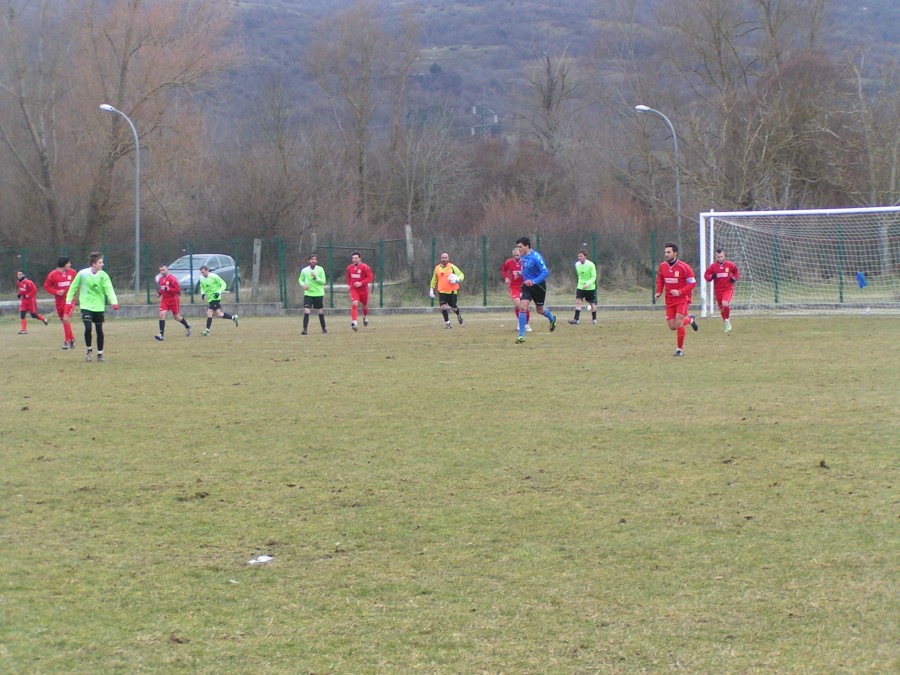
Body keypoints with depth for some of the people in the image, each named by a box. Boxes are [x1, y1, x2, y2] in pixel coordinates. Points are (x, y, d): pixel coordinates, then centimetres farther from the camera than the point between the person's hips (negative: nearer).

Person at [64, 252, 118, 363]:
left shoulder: (103, 275, -6)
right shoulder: (82, 274, -8)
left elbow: (109, 289, -16)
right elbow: (73, 287, 2)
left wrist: (114, 302, -31)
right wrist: (68, 302, 3)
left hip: (99, 307, 2)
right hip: (86, 306, -2)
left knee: (99, 330, 5)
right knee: (88, 328, -16)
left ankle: (100, 354, 18)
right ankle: (89, 350, 8)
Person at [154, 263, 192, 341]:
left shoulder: (172, 278, -16)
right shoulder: (160, 279, 6)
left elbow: (178, 289, -20)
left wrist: (167, 289, -27)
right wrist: (159, 292, 2)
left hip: (173, 300, -5)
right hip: (164, 299, 5)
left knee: (176, 317, 10)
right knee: (162, 314, -15)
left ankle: (187, 327, 39)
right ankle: (161, 335, -17)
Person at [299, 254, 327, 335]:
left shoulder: (320, 270, -3)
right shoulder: (304, 270, 2)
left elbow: (324, 281, -6)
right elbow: (301, 279, 14)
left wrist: (316, 278, -22)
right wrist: (303, 285, -8)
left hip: (318, 294, 0)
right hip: (308, 294, 0)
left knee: (320, 312, 11)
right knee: (306, 311, -13)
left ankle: (324, 329, 26)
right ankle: (304, 329, -12)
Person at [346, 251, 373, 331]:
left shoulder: (365, 267, -13)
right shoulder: (349, 267, 3)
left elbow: (370, 277, -14)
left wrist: (361, 283, -23)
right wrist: (349, 284, 9)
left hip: (363, 289, -1)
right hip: (354, 289, 1)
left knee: (364, 306, 16)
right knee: (354, 304, -20)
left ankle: (365, 316, 49)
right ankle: (354, 322, -26)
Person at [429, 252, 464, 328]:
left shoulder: (452, 267, -5)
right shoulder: (437, 268, 5)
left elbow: (461, 274, -2)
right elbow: (434, 279, 18)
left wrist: (459, 279, -25)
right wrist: (431, 289, 14)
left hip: (452, 291, -2)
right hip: (441, 291, 2)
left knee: (453, 307, 8)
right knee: (443, 307, -14)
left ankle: (458, 315, 43)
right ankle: (447, 323, -3)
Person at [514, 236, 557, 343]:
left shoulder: (536, 257, -22)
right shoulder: (523, 257, 2)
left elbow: (545, 272, -25)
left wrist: (533, 281, -32)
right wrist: (520, 273, 5)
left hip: (538, 286, -5)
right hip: (527, 286, 5)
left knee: (540, 310, 13)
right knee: (522, 308, -12)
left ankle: (552, 319, 50)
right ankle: (521, 336, -11)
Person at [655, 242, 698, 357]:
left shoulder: (684, 267, -16)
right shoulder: (662, 266, 0)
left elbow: (692, 283, -12)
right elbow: (660, 280, 18)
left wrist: (680, 292, -23)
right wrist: (659, 292, 2)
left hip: (682, 299, -5)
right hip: (669, 300, 5)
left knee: (678, 323, -16)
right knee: (672, 326, 1)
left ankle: (680, 349, -1)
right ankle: (689, 319, 33)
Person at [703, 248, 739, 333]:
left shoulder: (730, 265, -4)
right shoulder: (713, 266, -3)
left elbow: (736, 272, 13)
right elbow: (706, 275, 2)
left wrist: (734, 278, -6)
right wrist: (711, 277, -19)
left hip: (728, 289, -3)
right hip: (718, 290, 3)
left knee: (725, 304, -28)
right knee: (721, 308, 10)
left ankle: (727, 320, -6)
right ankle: (727, 325, 31)